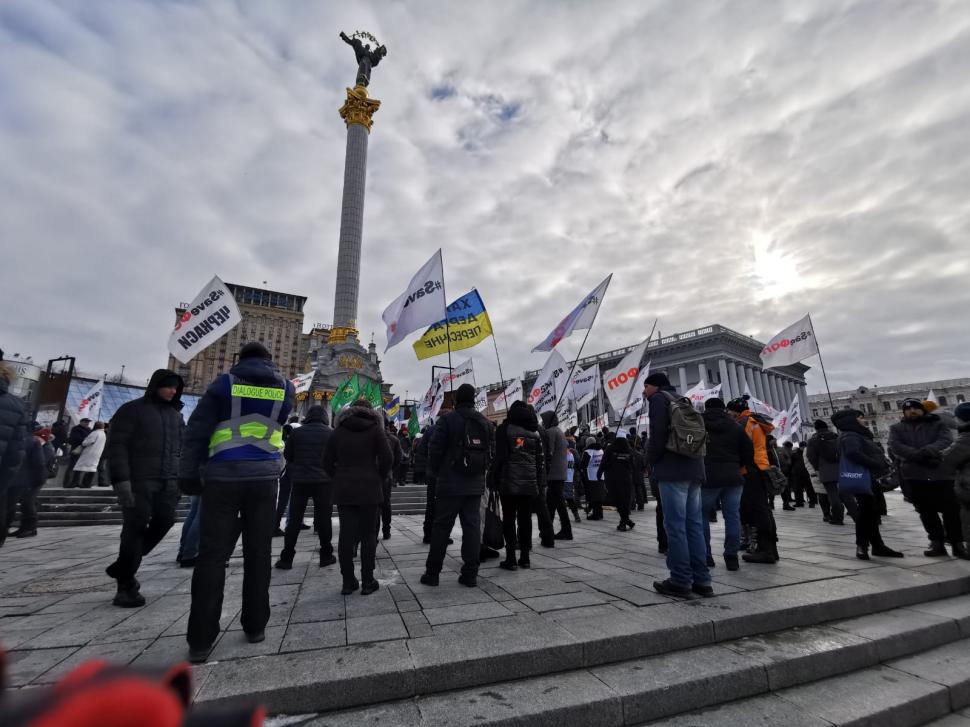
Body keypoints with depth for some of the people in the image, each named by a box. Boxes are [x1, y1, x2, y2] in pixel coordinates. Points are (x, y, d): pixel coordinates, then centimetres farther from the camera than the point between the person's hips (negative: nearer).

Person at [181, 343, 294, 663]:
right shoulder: (285, 388, 6)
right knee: (258, 553, 11)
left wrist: (188, 475, 3)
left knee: (212, 555, 6)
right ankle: (255, 626, 18)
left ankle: (201, 639, 8)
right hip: (263, 478, 1)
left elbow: (196, 431, -2)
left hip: (222, 478, -1)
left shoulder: (224, 383, 1)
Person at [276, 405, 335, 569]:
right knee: (323, 519, 7)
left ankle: (286, 559, 14)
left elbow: (287, 455, 7)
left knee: (294, 519, 10)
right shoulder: (331, 433, -4)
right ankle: (326, 556, 14)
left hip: (300, 480, 2)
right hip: (323, 480, -1)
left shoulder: (296, 432, 1)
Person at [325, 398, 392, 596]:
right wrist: (380, 479, 5)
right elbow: (387, 459, -10)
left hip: (343, 490, 3)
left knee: (346, 535, 8)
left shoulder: (338, 432, 7)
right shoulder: (375, 430, -2)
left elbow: (327, 463, 5)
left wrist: (340, 479, 14)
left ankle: (348, 582, 15)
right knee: (368, 535, 5)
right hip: (369, 490, -3)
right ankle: (367, 582, 10)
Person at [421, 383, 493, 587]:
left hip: (450, 484, -4)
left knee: (441, 527, 6)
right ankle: (470, 574, 13)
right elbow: (492, 452, 8)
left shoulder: (447, 420, -8)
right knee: (472, 526, 9)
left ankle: (432, 573, 14)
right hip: (475, 485, 4)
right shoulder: (485, 422, 7)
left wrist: (433, 473, 7)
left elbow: (435, 449, -9)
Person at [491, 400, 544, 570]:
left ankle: (511, 559, 4)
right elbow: (540, 460, 8)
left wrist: (494, 480, -2)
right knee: (525, 520, 10)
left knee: (509, 520, 3)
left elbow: (499, 457, -8)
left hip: (509, 483, -4)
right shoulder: (535, 432, 9)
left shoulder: (504, 429, -3)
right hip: (529, 483, 4)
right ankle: (525, 558, 15)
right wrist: (538, 481, 12)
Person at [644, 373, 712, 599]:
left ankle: (681, 581, -3)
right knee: (694, 524, 8)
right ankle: (701, 580, 11)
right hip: (694, 469, 8)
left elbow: (658, 433, -13)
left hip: (673, 470, -8)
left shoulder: (659, 398, 0)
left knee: (675, 525, -6)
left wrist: (651, 461, 0)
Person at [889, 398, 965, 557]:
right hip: (914, 476, 1)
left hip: (942, 473, -1)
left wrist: (926, 451, -27)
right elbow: (895, 446, -6)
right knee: (926, 511, 8)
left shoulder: (938, 424, 10)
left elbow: (946, 441, -9)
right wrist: (920, 456, -20)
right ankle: (937, 542, 19)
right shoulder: (896, 429, 11)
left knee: (951, 509, 2)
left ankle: (957, 542, 17)